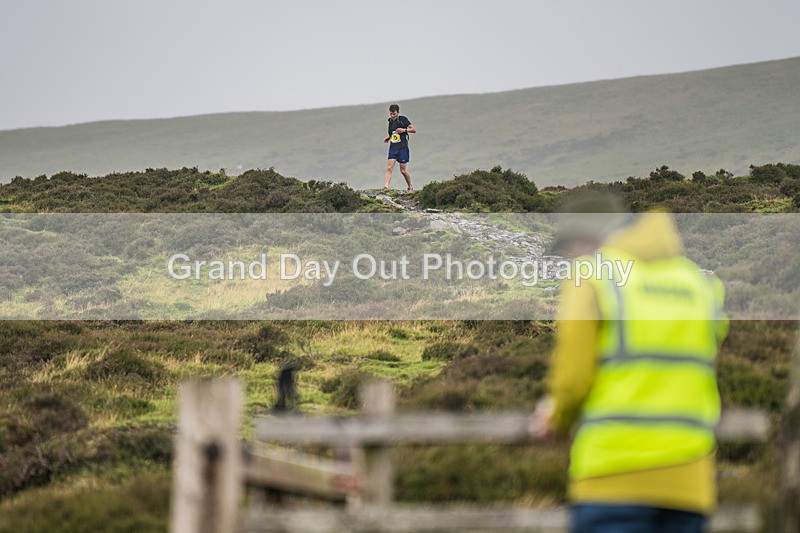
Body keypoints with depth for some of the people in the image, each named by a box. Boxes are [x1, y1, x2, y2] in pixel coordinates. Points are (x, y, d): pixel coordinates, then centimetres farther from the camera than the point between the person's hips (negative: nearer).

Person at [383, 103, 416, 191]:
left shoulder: (403, 119, -6)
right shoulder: (390, 121, 11)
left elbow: (414, 130, -2)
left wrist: (404, 130, -17)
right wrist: (388, 138, 10)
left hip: (402, 148, -5)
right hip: (393, 148, 5)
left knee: (403, 170, 1)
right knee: (389, 168, -10)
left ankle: (410, 187, 20)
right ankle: (386, 186, -16)